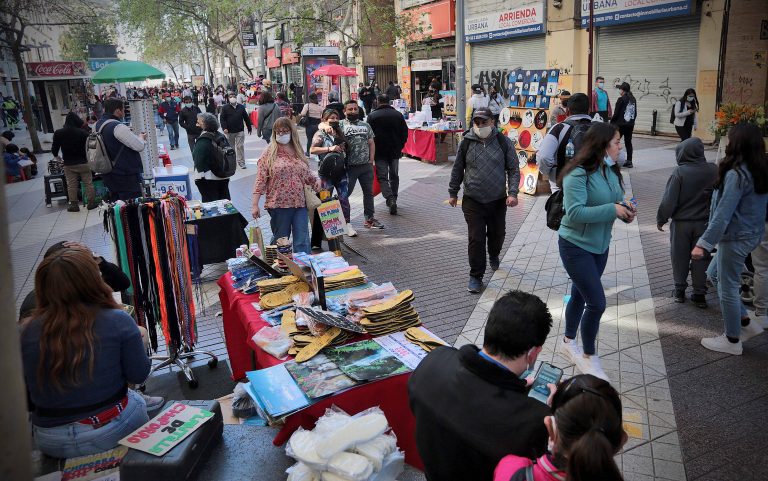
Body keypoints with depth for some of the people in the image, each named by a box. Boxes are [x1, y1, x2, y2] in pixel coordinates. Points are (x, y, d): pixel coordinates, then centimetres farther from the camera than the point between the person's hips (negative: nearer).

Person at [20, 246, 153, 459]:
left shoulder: (26, 331, -10)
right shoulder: (117, 322, -19)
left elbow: (24, 395, 1)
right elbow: (139, 375, -10)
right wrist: (137, 340, 7)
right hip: (110, 432, -3)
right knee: (137, 401, 30)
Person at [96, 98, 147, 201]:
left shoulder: (98, 125, 9)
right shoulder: (118, 127, -20)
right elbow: (139, 146, -20)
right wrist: (142, 138, 2)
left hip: (109, 176, 9)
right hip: (126, 177, -9)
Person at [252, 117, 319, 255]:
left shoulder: (298, 152, 12)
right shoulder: (270, 153, -1)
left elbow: (307, 175, 21)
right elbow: (260, 179, -4)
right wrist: (255, 205, -9)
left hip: (300, 203, 3)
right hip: (279, 204, -3)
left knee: (303, 242, 0)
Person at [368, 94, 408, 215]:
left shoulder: (372, 115, -4)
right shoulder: (398, 115, 2)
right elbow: (405, 133, 5)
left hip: (380, 151, -3)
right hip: (395, 151, 3)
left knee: (382, 176, -2)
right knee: (394, 175, 16)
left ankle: (390, 199, -21)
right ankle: (393, 199, 23)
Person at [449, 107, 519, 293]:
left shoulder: (504, 142, -3)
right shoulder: (466, 142, -1)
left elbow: (513, 169, 0)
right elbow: (457, 170, 9)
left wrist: (512, 193, -12)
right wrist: (453, 193, 13)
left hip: (498, 201, 1)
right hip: (472, 201, -1)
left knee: (497, 234, 17)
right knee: (476, 239, -3)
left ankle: (494, 256, 50)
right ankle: (476, 276, 9)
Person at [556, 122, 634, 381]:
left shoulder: (611, 171, 1)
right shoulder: (578, 174, -24)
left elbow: (614, 201, 14)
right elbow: (575, 213, -30)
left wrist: (625, 211, -7)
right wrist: (612, 209, -28)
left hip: (600, 245, 8)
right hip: (576, 246, -8)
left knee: (580, 295, 21)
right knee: (597, 303, -8)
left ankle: (567, 342, 41)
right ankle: (588, 357, 13)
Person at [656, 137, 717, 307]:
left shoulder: (680, 172, -17)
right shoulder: (713, 170, -6)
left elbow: (669, 200, -15)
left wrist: (661, 219, -2)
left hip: (681, 223, -3)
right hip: (704, 223, 3)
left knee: (680, 258, 13)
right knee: (701, 258, 12)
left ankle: (680, 291, 23)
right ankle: (699, 294, 18)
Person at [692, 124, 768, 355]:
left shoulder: (736, 174, -23)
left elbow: (723, 214, -25)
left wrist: (704, 243, -23)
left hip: (736, 237, -9)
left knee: (727, 287, 5)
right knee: (715, 275, 24)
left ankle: (732, 341, 18)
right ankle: (746, 323, 28)